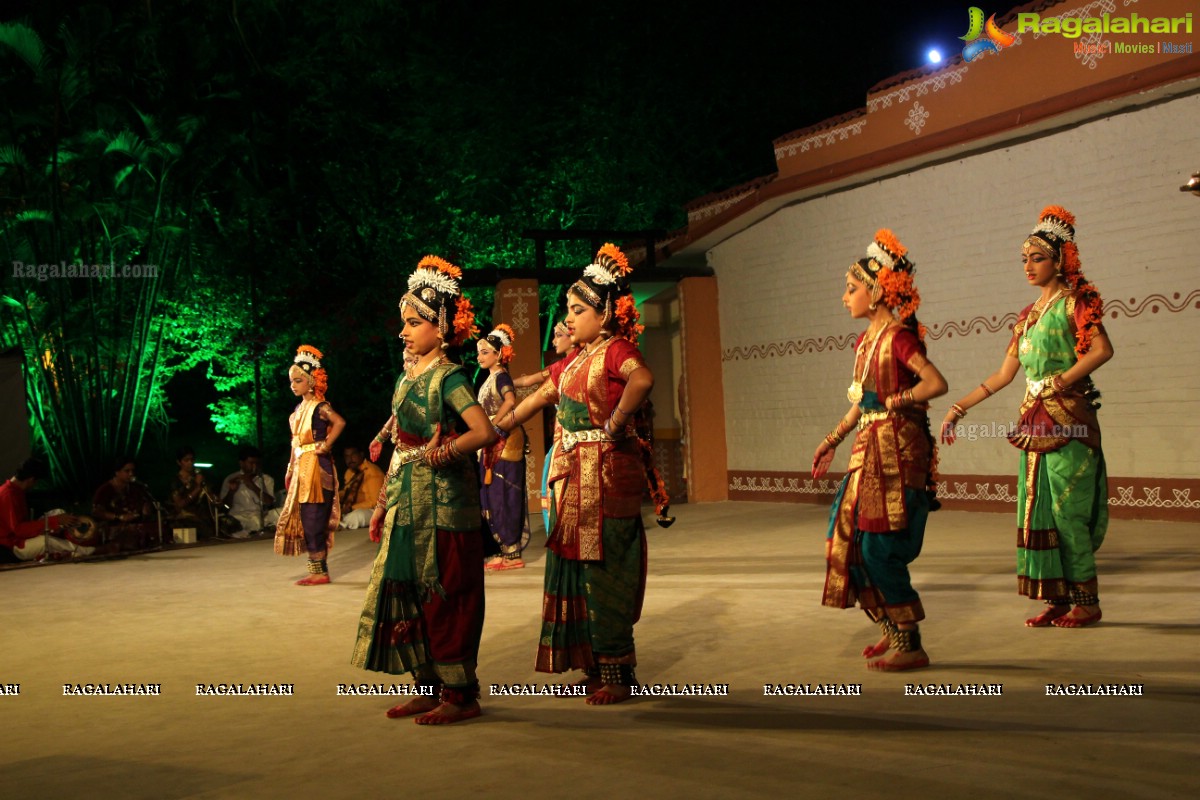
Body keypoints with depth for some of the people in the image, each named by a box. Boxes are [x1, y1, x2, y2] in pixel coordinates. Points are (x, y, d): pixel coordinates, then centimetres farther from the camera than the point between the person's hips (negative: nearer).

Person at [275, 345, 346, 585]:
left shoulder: (319, 406, -10)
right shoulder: (300, 407, 15)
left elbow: (339, 422, -26)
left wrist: (325, 446, -19)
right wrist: (291, 470, 15)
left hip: (316, 466, -9)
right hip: (301, 467, 9)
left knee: (314, 519, -8)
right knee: (305, 519, 9)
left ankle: (320, 571, -3)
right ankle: (317, 569, 15)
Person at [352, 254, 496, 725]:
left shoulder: (448, 377, -11)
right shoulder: (407, 377, 13)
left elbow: (485, 432, -23)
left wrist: (438, 455, -17)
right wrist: (383, 506, 15)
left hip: (442, 502, -8)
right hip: (407, 504, 8)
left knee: (444, 595, -3)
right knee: (405, 593, 9)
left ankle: (460, 695, 7)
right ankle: (429, 688, 20)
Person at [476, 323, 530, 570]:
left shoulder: (500, 376, -10)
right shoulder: (492, 378, 16)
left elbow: (510, 401, -29)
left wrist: (492, 424, -25)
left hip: (504, 442, -10)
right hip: (494, 444, 10)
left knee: (503, 495, -7)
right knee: (493, 495, 11)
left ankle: (512, 552, -3)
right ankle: (506, 547, 16)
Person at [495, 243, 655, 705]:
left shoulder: (615, 350, -12)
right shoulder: (574, 360, 15)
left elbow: (642, 379, -34)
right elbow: (540, 397, 25)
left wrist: (615, 425, -27)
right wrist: (498, 428, 25)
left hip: (606, 475, -9)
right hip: (572, 474, 9)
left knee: (603, 569, -3)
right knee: (575, 566, 11)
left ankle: (618, 675, 7)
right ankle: (594, 667, 22)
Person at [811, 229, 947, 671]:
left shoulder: (899, 337, -12)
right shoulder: (864, 341, 14)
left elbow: (937, 383, -25)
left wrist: (895, 401, -14)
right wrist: (832, 441, 19)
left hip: (897, 450, -9)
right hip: (868, 451, 9)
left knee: (881, 547, -8)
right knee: (847, 540, 9)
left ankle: (911, 646, 4)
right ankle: (892, 632, 21)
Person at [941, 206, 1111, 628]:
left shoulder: (1074, 302, -3)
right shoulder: (1029, 314, 17)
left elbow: (1102, 349, -18)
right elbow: (1004, 374, 17)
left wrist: (1059, 381, -19)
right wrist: (960, 408, 14)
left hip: (1066, 416, -7)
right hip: (1035, 419, 7)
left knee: (1066, 508, -6)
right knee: (1037, 507, 5)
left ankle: (1087, 601, 3)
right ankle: (1056, 598, 11)